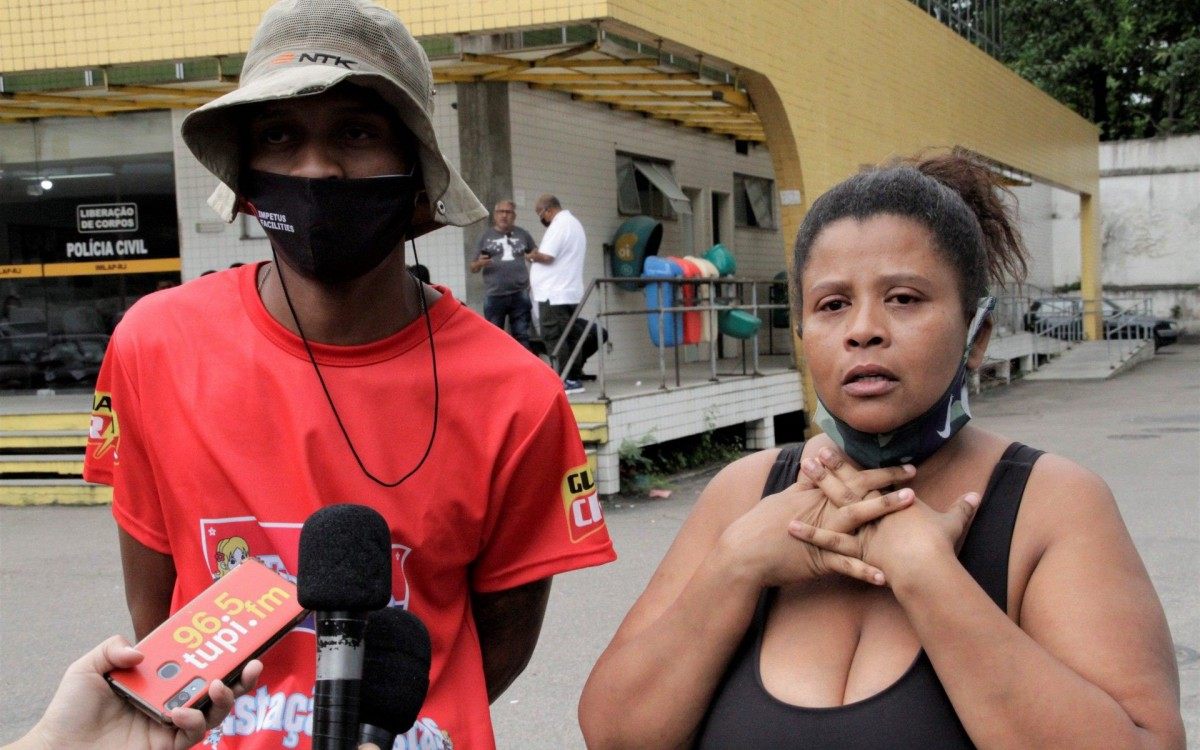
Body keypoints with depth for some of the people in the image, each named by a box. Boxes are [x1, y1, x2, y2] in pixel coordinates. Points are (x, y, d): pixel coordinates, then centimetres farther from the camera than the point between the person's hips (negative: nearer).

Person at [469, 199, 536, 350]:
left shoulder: (522, 234, 13)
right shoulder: (486, 237, 9)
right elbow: (473, 268, 9)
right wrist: (479, 264, -14)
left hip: (519, 294, 1)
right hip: (494, 296, -1)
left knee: (522, 336, 2)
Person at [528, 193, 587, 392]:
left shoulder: (559, 225, -12)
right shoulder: (575, 223, 21)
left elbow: (547, 256, -20)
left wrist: (532, 256, 0)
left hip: (554, 294, -10)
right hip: (571, 292, 10)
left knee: (553, 338, -8)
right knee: (568, 337, 11)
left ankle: (562, 380, -11)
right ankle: (575, 379, 12)